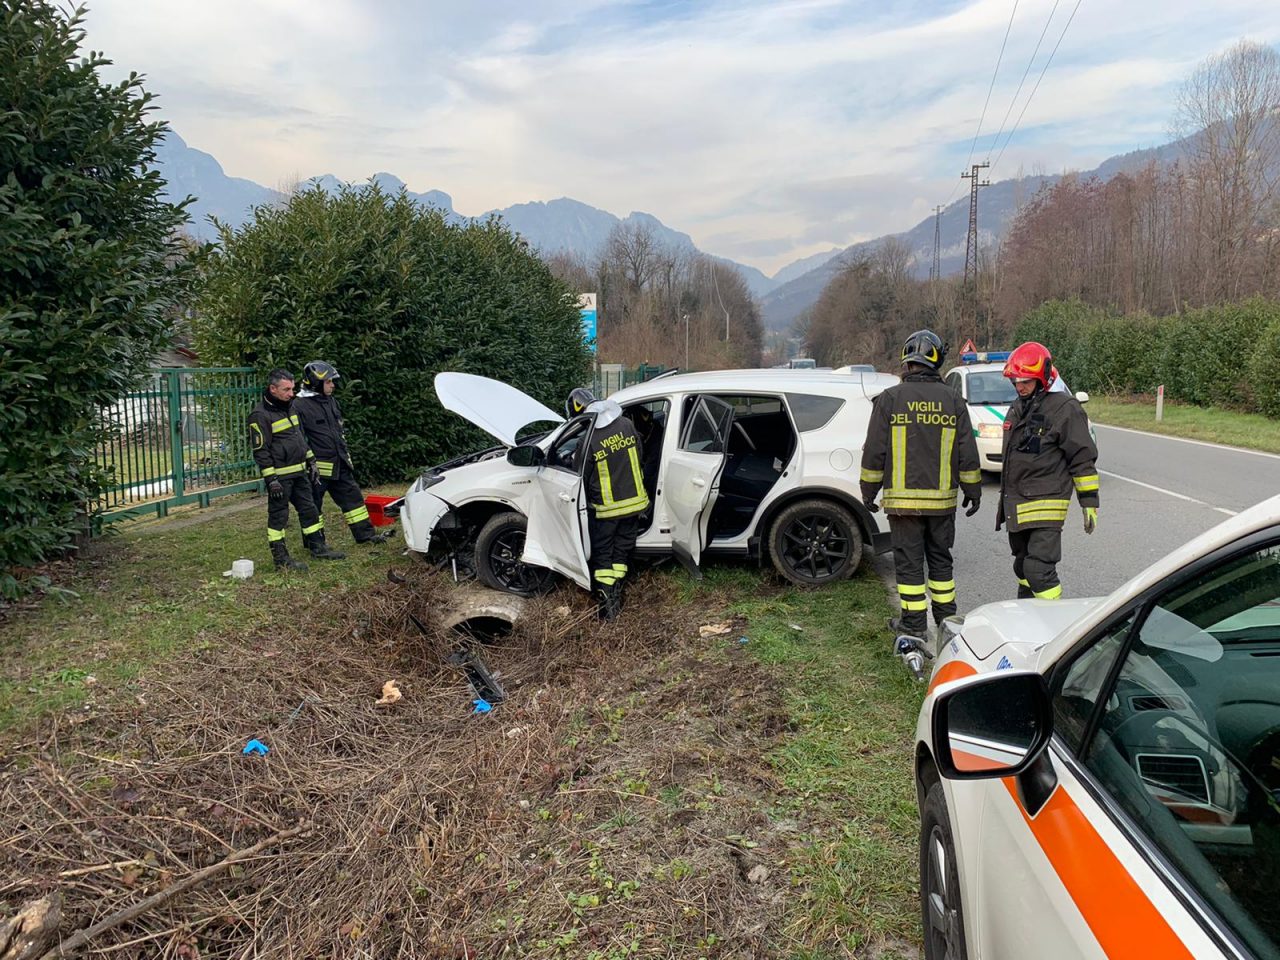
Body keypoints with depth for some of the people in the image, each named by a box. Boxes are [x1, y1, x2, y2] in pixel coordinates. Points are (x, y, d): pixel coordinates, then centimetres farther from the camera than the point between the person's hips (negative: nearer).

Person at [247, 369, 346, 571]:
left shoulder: (289, 407, 12)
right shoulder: (260, 415, -15)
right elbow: (260, 450, -16)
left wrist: (311, 460, 20)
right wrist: (271, 479, -19)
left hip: (299, 472, 8)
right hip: (280, 476, -8)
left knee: (309, 510, 14)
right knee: (278, 516, 0)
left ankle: (318, 547, 24)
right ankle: (280, 558, 6)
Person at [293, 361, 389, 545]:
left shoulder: (331, 402, 13)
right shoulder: (299, 406, -14)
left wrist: (346, 456, 21)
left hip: (339, 464, 8)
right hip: (318, 466, -8)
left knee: (352, 496, 10)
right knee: (313, 505, 5)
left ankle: (365, 533, 18)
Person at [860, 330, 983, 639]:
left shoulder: (890, 399, -6)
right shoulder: (953, 400, 3)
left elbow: (874, 451, -5)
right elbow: (967, 453, 5)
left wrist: (869, 491, 4)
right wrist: (973, 491, 15)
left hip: (903, 498, -3)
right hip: (942, 498, 3)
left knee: (909, 561, 4)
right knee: (940, 558, 16)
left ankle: (914, 623, 9)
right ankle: (946, 618, 24)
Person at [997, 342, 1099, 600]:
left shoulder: (1064, 408, -11)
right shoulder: (1017, 409, 14)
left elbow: (1083, 459, -11)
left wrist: (1089, 501, -12)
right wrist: (1005, 499, 28)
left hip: (1046, 505, -8)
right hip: (1016, 507, 8)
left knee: (1039, 570, -15)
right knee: (1022, 566, 17)